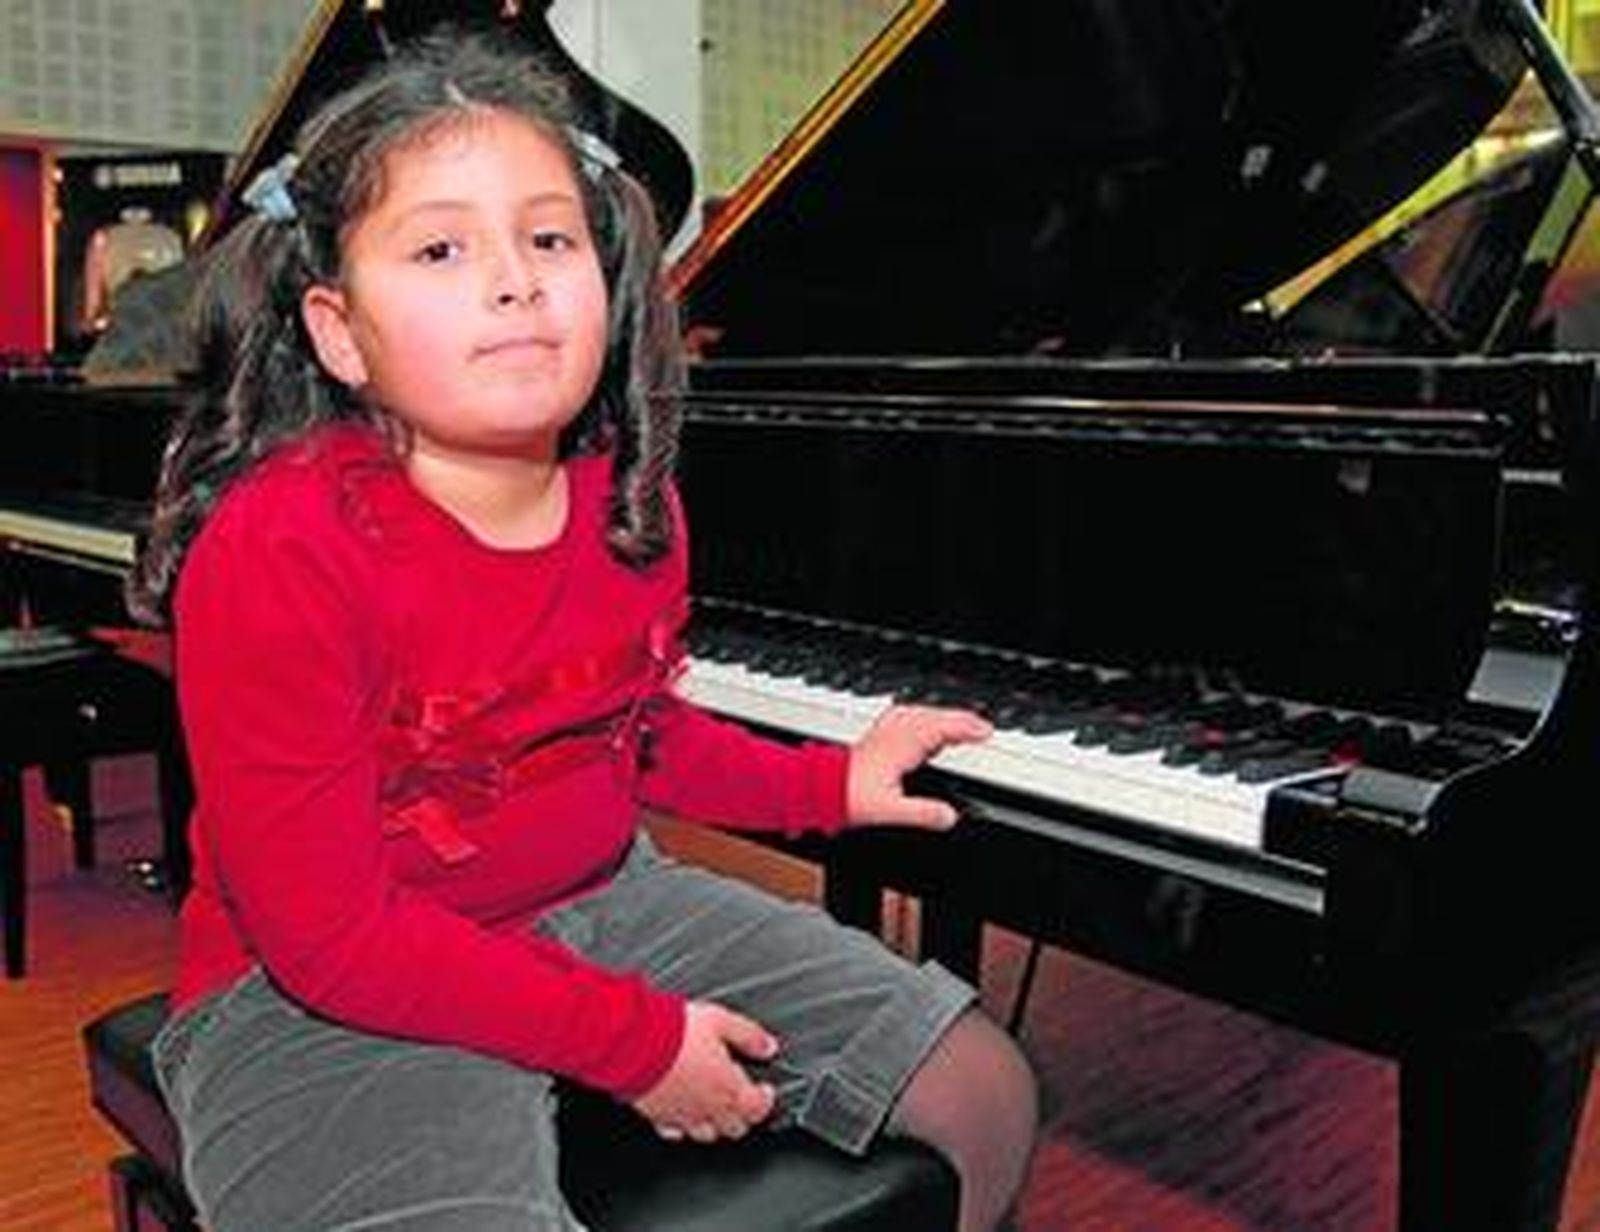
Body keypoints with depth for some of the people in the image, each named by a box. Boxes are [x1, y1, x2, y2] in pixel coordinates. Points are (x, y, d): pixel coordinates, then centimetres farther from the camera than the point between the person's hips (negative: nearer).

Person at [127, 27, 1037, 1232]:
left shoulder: (632, 502, -3)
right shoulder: (280, 553, -24)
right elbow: (329, 932, -22)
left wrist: (829, 784, 10)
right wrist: (635, 1041, -19)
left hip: (601, 906, 6)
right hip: (321, 1001, -6)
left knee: (988, 1097, 7)